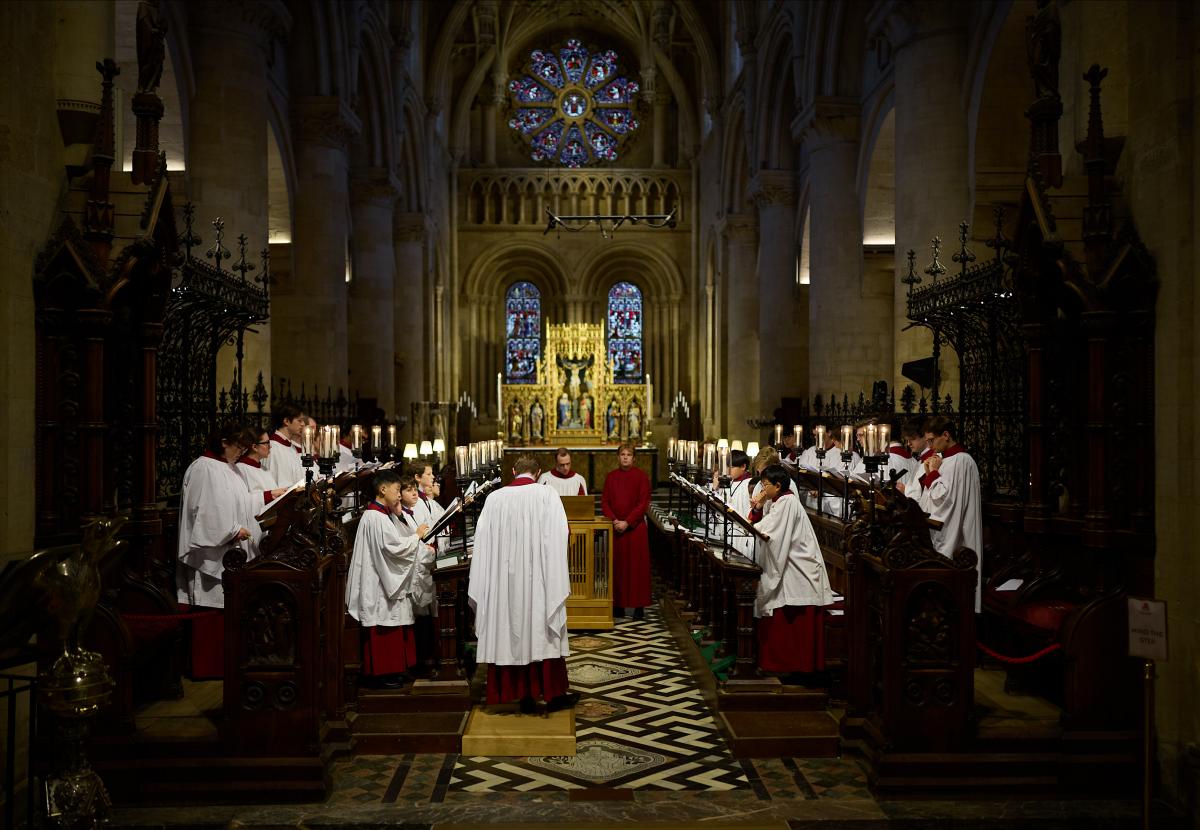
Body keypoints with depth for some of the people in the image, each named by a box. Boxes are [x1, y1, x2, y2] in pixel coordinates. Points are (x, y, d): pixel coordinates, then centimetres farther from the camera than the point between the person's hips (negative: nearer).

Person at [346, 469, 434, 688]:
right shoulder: (375, 517, -17)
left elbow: (397, 547, 15)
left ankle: (391, 670, 20)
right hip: (379, 587, -10)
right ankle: (380, 674, 6)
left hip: (391, 583, 10)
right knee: (382, 632, -2)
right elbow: (394, 547, -23)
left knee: (393, 628, 13)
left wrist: (425, 551, 5)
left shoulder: (387, 515, 15)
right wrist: (416, 536, -9)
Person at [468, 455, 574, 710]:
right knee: (543, 632, 8)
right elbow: (556, 539, -10)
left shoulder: (495, 498, 1)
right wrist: (559, 581, -3)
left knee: (513, 632, 10)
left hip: (506, 580, 2)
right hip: (538, 578, -2)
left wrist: (486, 586, 11)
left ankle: (524, 694, 15)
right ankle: (554, 693, 15)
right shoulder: (548, 495, -6)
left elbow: (483, 543, 2)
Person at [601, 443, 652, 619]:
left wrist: (627, 522, -14)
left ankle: (639, 606, 5)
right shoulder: (610, 477, 8)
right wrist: (614, 520, -10)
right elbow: (604, 501, 5)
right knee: (617, 565, 4)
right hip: (615, 528, 3)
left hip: (635, 528, -3)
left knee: (637, 565, -1)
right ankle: (618, 605, 10)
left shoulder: (641, 477, -2)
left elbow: (643, 503, -7)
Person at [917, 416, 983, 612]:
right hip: (938, 532, 10)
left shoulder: (960, 461, -15)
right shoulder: (947, 459, 15)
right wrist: (929, 474, 5)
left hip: (950, 535, -10)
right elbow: (933, 495, 18)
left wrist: (934, 472, -10)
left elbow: (943, 496, -21)